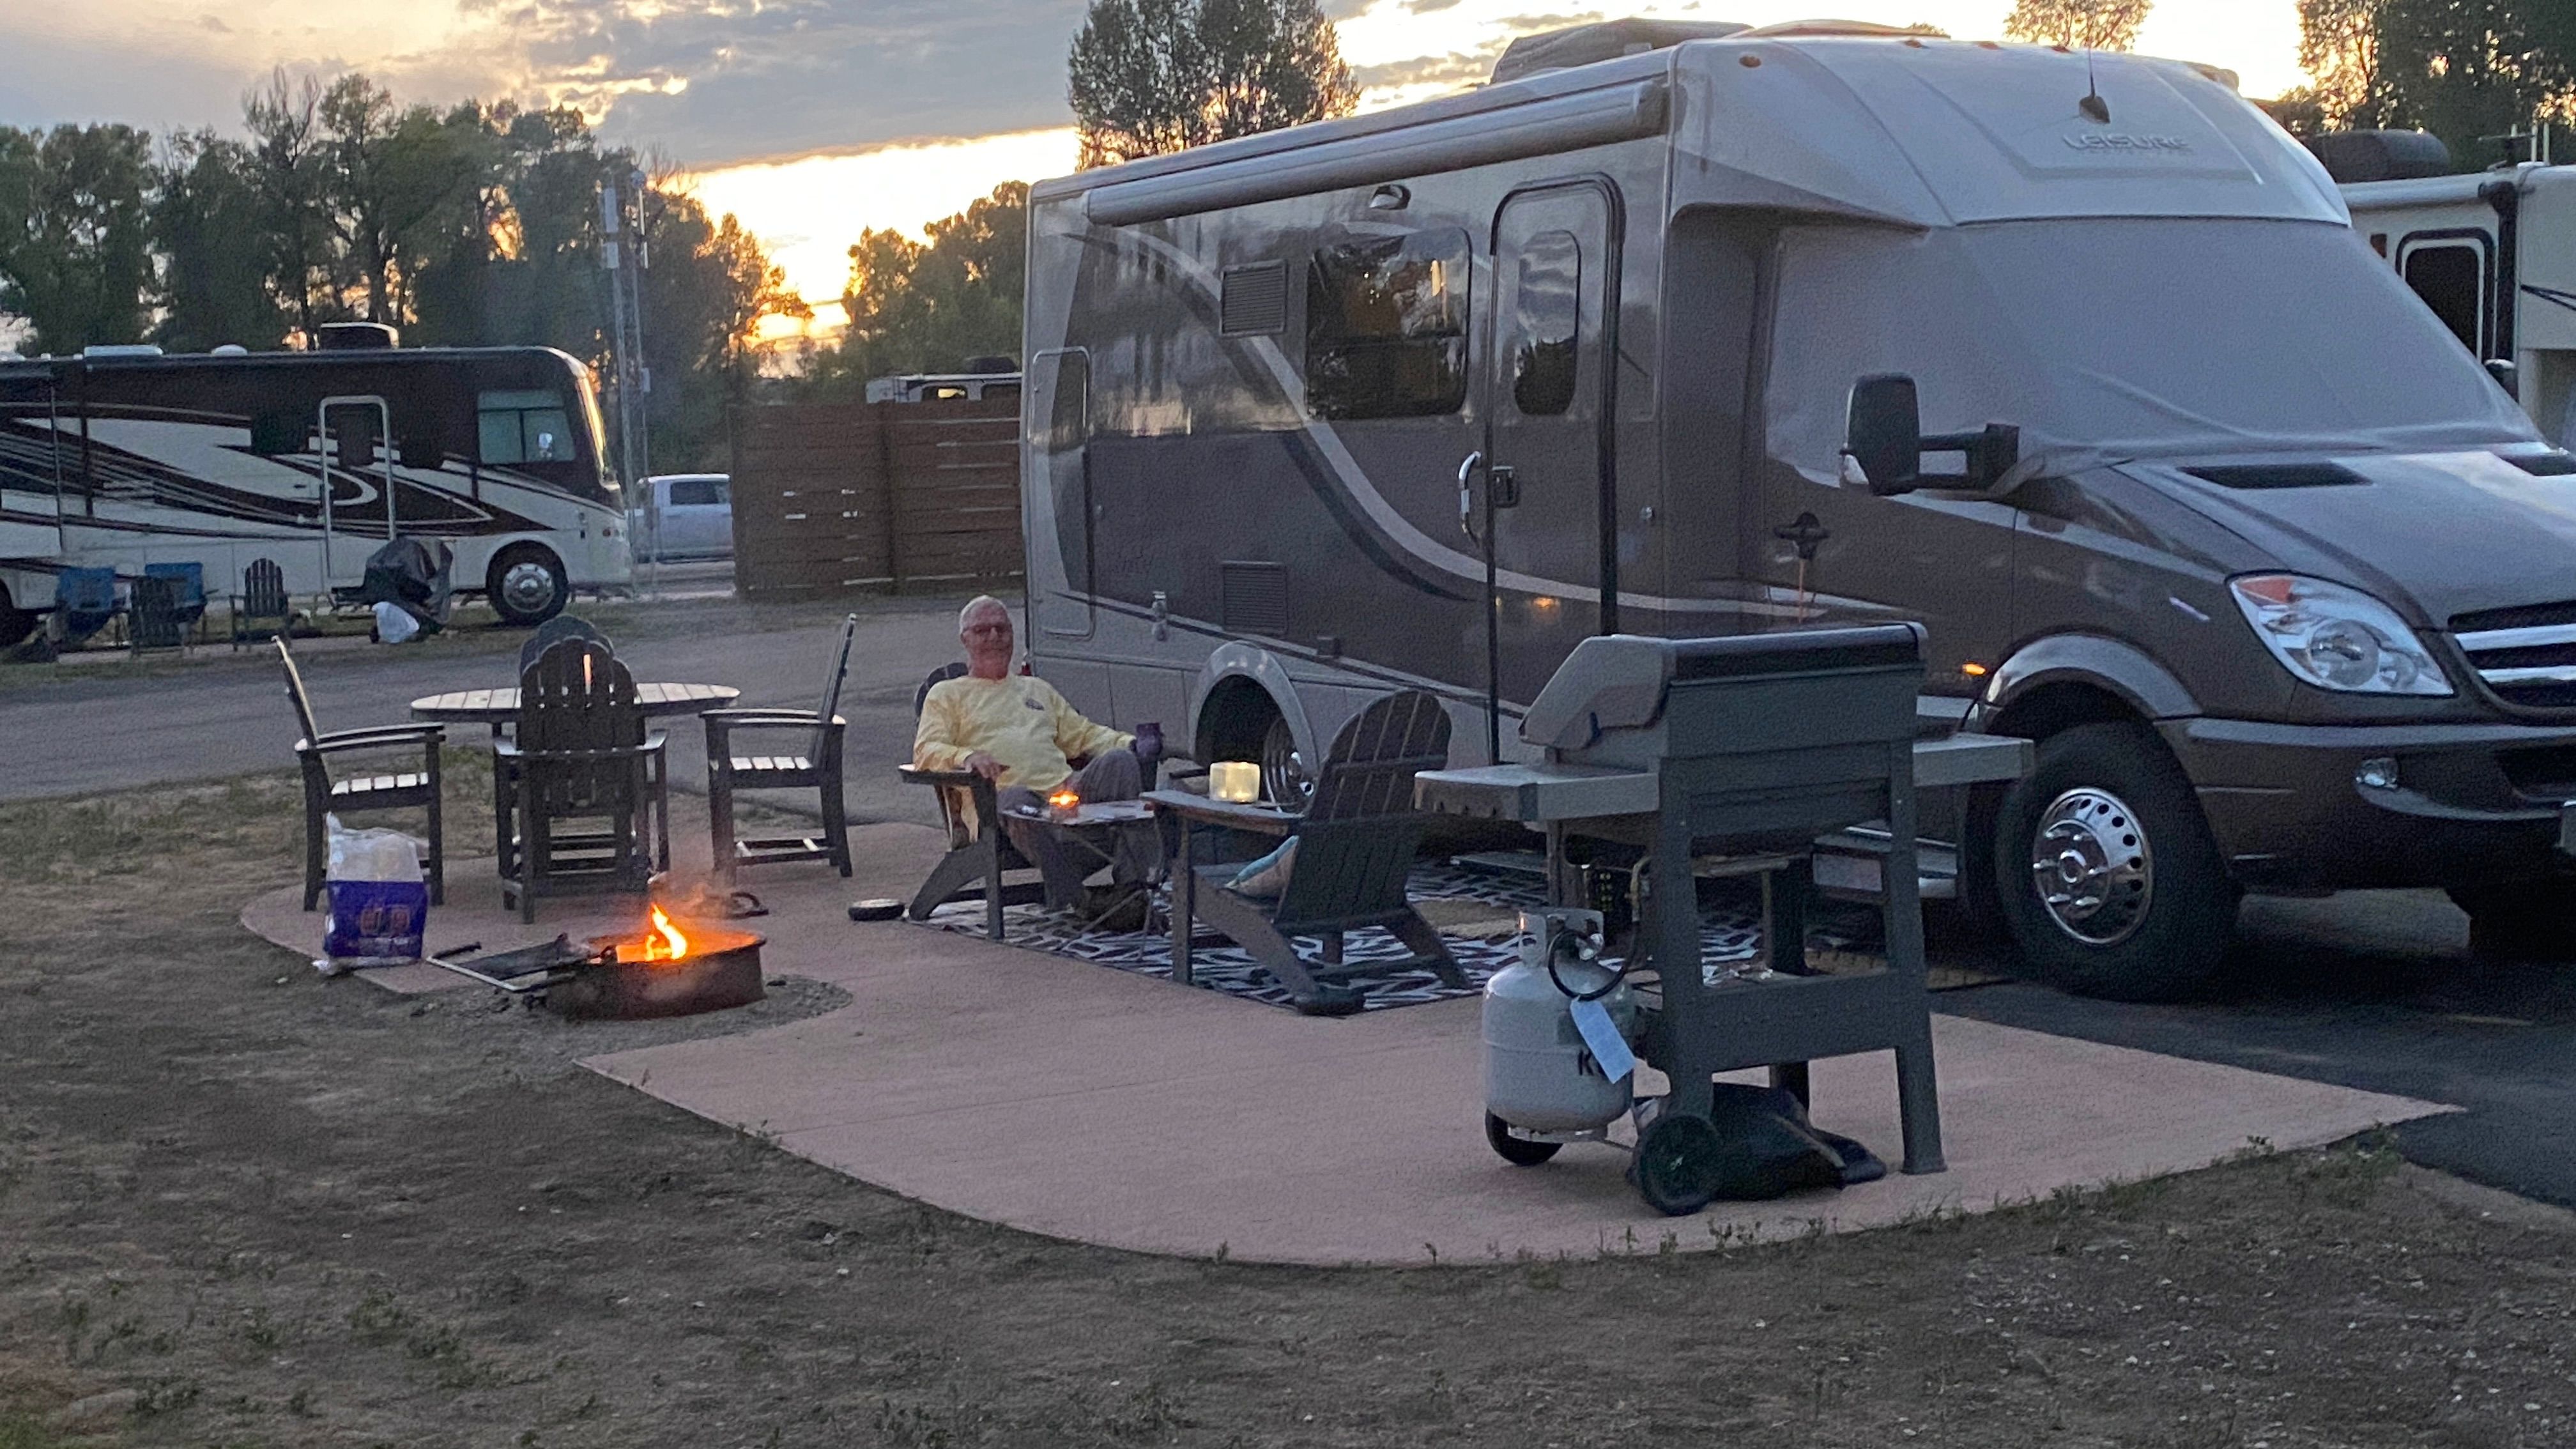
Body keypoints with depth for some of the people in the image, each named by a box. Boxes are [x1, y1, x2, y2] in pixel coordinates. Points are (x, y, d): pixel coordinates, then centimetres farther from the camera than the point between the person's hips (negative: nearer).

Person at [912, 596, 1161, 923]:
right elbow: (925, 752, 6)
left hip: (1067, 791, 5)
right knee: (1018, 803, -42)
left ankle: (1133, 881, -34)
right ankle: (1076, 898, -42)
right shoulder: (947, 694, 22)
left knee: (1121, 761, -25)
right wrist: (967, 756, -18)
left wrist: (1130, 743, 9)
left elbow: (1083, 734, 31)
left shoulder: (1037, 689, 37)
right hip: (1001, 797, -4)